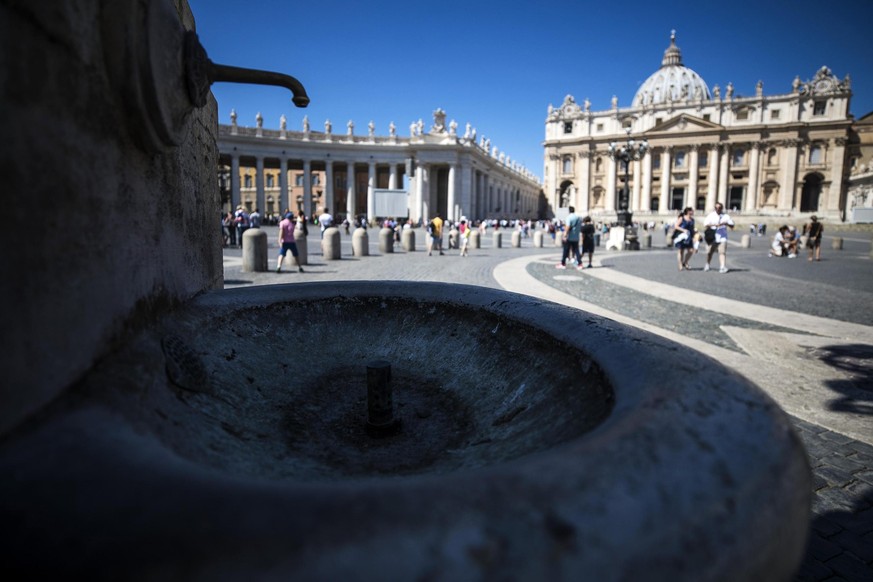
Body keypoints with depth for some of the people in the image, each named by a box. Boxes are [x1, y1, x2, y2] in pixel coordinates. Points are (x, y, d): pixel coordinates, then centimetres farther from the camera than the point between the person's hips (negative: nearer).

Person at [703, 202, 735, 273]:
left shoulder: (725, 216, 6)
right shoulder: (711, 215, 6)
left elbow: (732, 226, 8)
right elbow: (705, 224, -2)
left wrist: (726, 223, -12)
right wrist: (713, 225, -17)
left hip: (722, 237, -1)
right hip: (712, 237, 1)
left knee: (722, 252, -12)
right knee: (709, 252, 8)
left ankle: (722, 267, -18)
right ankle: (707, 265, 29)